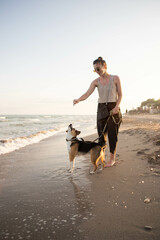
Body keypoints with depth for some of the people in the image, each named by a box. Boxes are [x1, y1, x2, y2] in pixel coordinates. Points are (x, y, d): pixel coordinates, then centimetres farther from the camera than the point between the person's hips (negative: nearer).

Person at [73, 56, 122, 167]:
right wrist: (78, 100, -30)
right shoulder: (96, 82, 4)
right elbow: (87, 94, -10)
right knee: (101, 134, 5)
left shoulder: (115, 78, -1)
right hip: (101, 108, 3)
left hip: (113, 108, -3)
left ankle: (112, 158, 10)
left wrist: (117, 106, -18)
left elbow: (120, 95, -1)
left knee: (112, 134, -1)